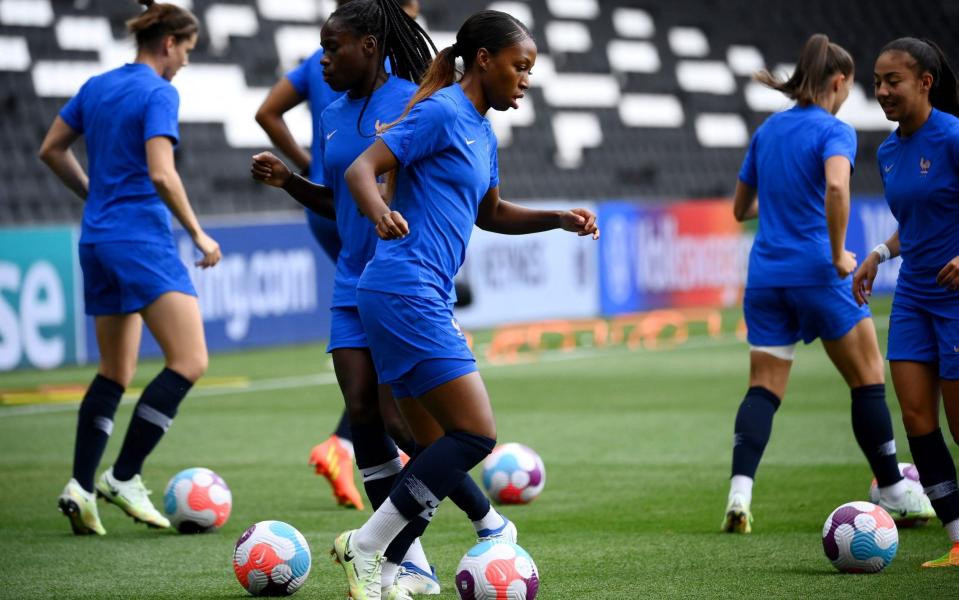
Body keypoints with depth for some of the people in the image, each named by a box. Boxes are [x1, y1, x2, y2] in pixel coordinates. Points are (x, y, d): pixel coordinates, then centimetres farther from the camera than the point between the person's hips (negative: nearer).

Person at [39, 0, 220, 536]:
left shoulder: (97, 87, 13)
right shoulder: (159, 94, -10)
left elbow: (52, 150, 20)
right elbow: (160, 174, -20)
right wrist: (198, 234, -11)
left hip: (98, 241, 9)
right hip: (143, 241, -9)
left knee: (115, 374, 16)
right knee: (190, 361, -10)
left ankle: (81, 486, 8)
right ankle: (123, 477, -12)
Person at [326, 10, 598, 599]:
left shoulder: (482, 132, 19)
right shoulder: (442, 112, -9)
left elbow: (489, 213, 34)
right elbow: (362, 169, -16)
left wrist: (559, 219, 21)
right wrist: (381, 214, -36)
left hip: (427, 300, 10)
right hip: (407, 291, -10)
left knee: (437, 448, 9)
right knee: (477, 434, -12)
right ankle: (364, 547, -8)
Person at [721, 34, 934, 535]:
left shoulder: (767, 130, 13)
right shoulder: (835, 131, -7)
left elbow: (741, 208, 21)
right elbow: (836, 185, -28)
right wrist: (839, 254, -19)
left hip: (765, 277, 6)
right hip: (816, 275, -6)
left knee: (764, 388, 3)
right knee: (867, 380, 9)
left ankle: (739, 490, -17)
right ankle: (893, 493, 16)